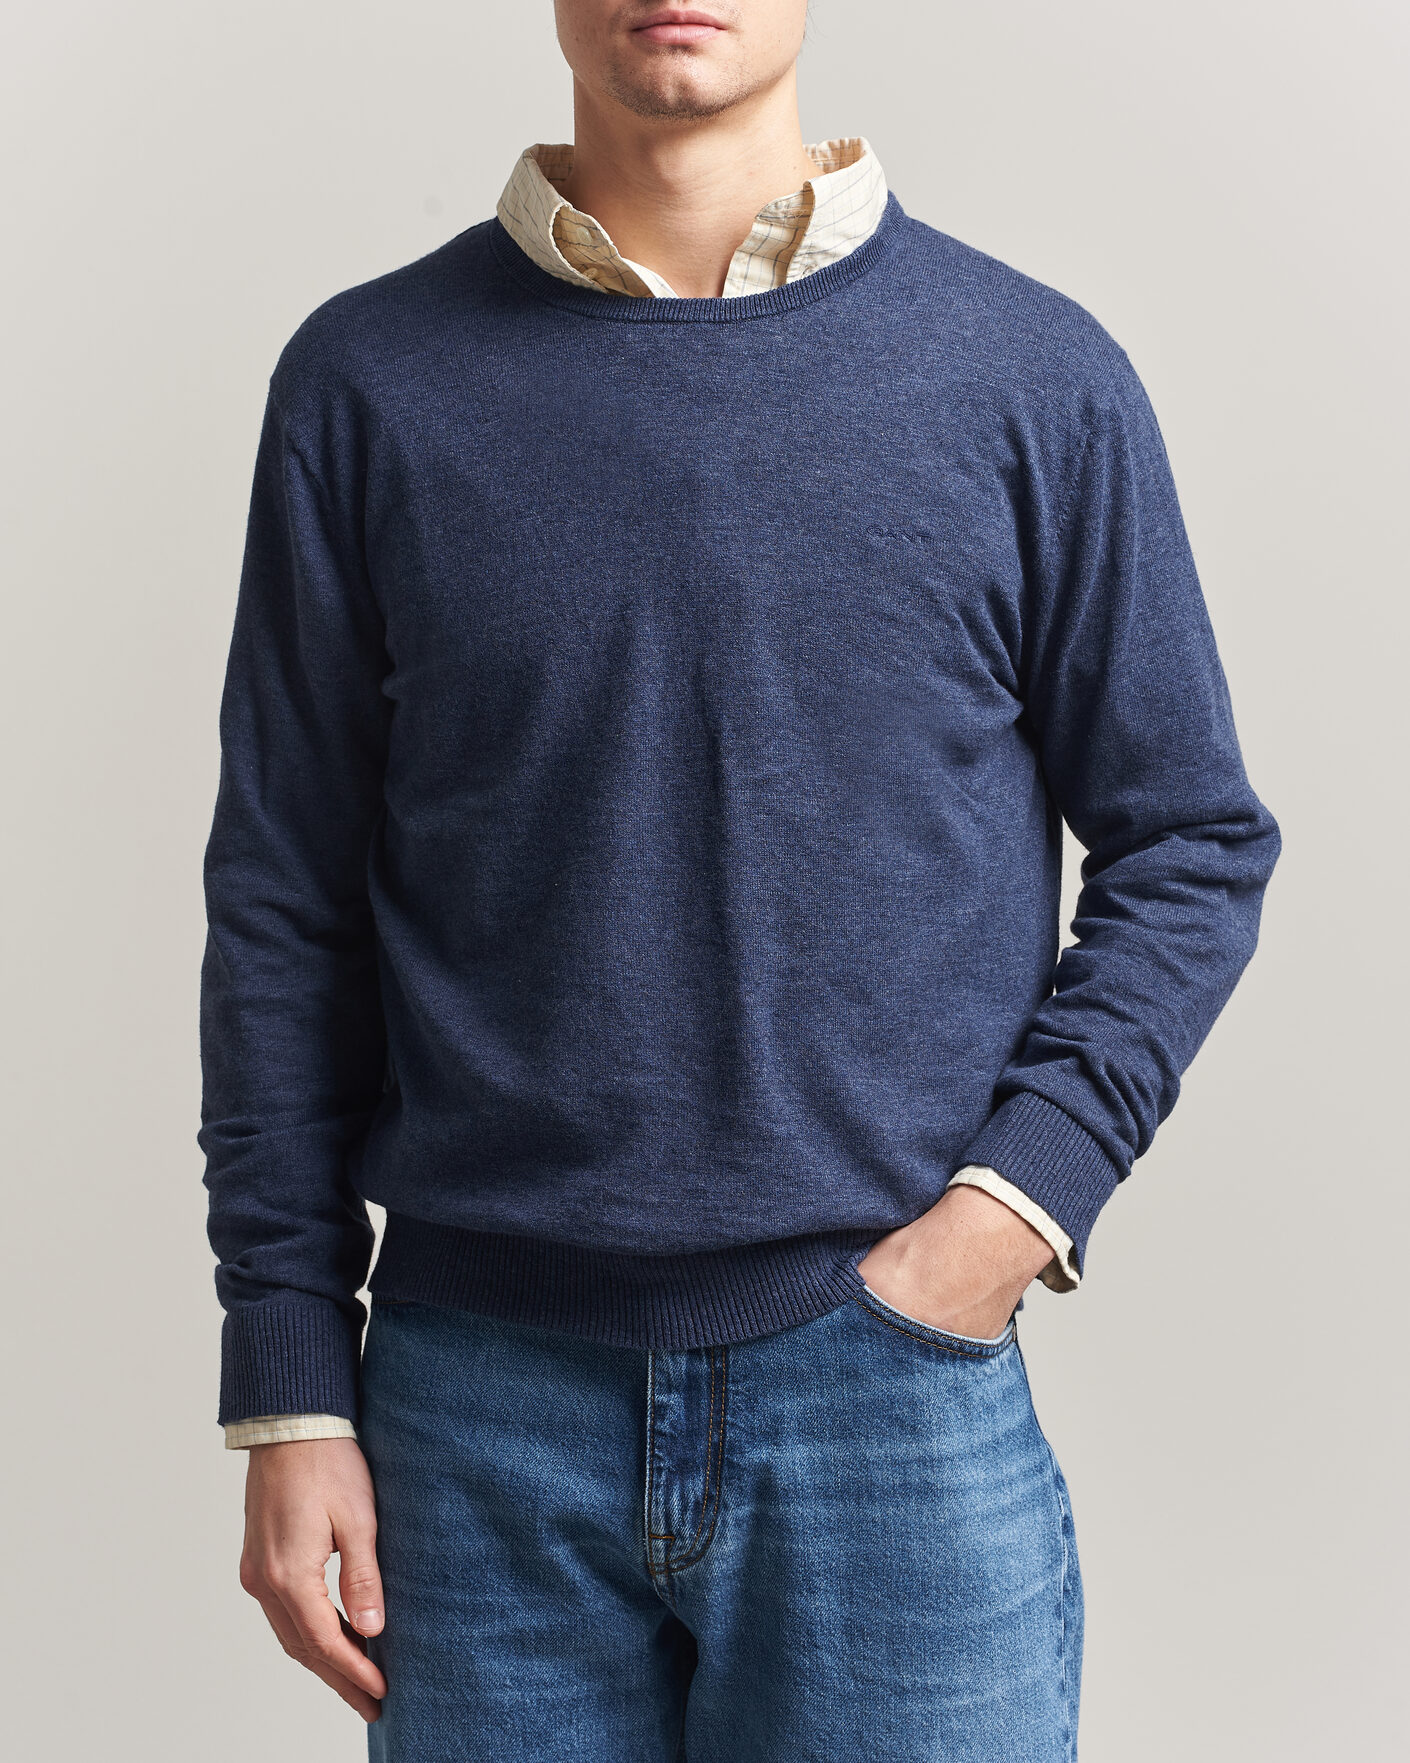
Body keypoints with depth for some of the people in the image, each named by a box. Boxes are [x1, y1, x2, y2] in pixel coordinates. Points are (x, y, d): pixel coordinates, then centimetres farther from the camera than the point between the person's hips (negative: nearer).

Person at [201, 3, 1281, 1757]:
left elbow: (1192, 846, 7)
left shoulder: (1032, 378, 1)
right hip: (480, 1409, 1)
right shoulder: (370, 381, 3)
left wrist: (1016, 1200, -7)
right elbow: (286, 904, 4)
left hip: (898, 1390, 0)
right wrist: (291, 1386, 2)